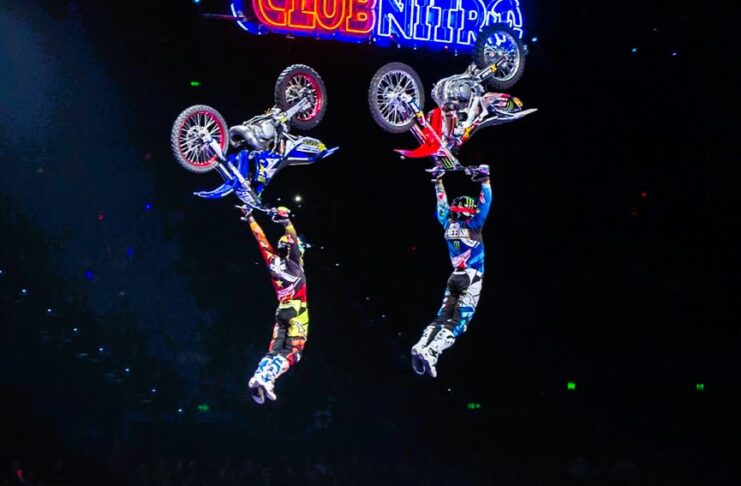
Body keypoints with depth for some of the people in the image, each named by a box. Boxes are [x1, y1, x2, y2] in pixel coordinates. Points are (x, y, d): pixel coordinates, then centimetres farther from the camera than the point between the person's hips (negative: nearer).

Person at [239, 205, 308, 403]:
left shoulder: (273, 260, 10)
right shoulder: (293, 261, -3)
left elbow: (261, 239, 18)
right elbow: (294, 239, -16)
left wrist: (250, 218, 25)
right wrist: (285, 220, -24)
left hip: (281, 311, 6)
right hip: (297, 310, -6)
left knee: (274, 349, 5)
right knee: (292, 351, -15)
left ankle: (258, 377, -20)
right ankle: (267, 378, -37)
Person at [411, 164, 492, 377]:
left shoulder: (448, 224, 5)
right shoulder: (472, 226, -8)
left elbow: (442, 204, 19)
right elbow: (485, 203, -6)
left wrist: (438, 181, 28)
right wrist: (484, 180, -2)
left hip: (455, 278, 6)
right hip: (472, 279, -6)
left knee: (443, 317, 5)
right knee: (458, 321, -13)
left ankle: (422, 345, -18)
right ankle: (432, 352, -30)